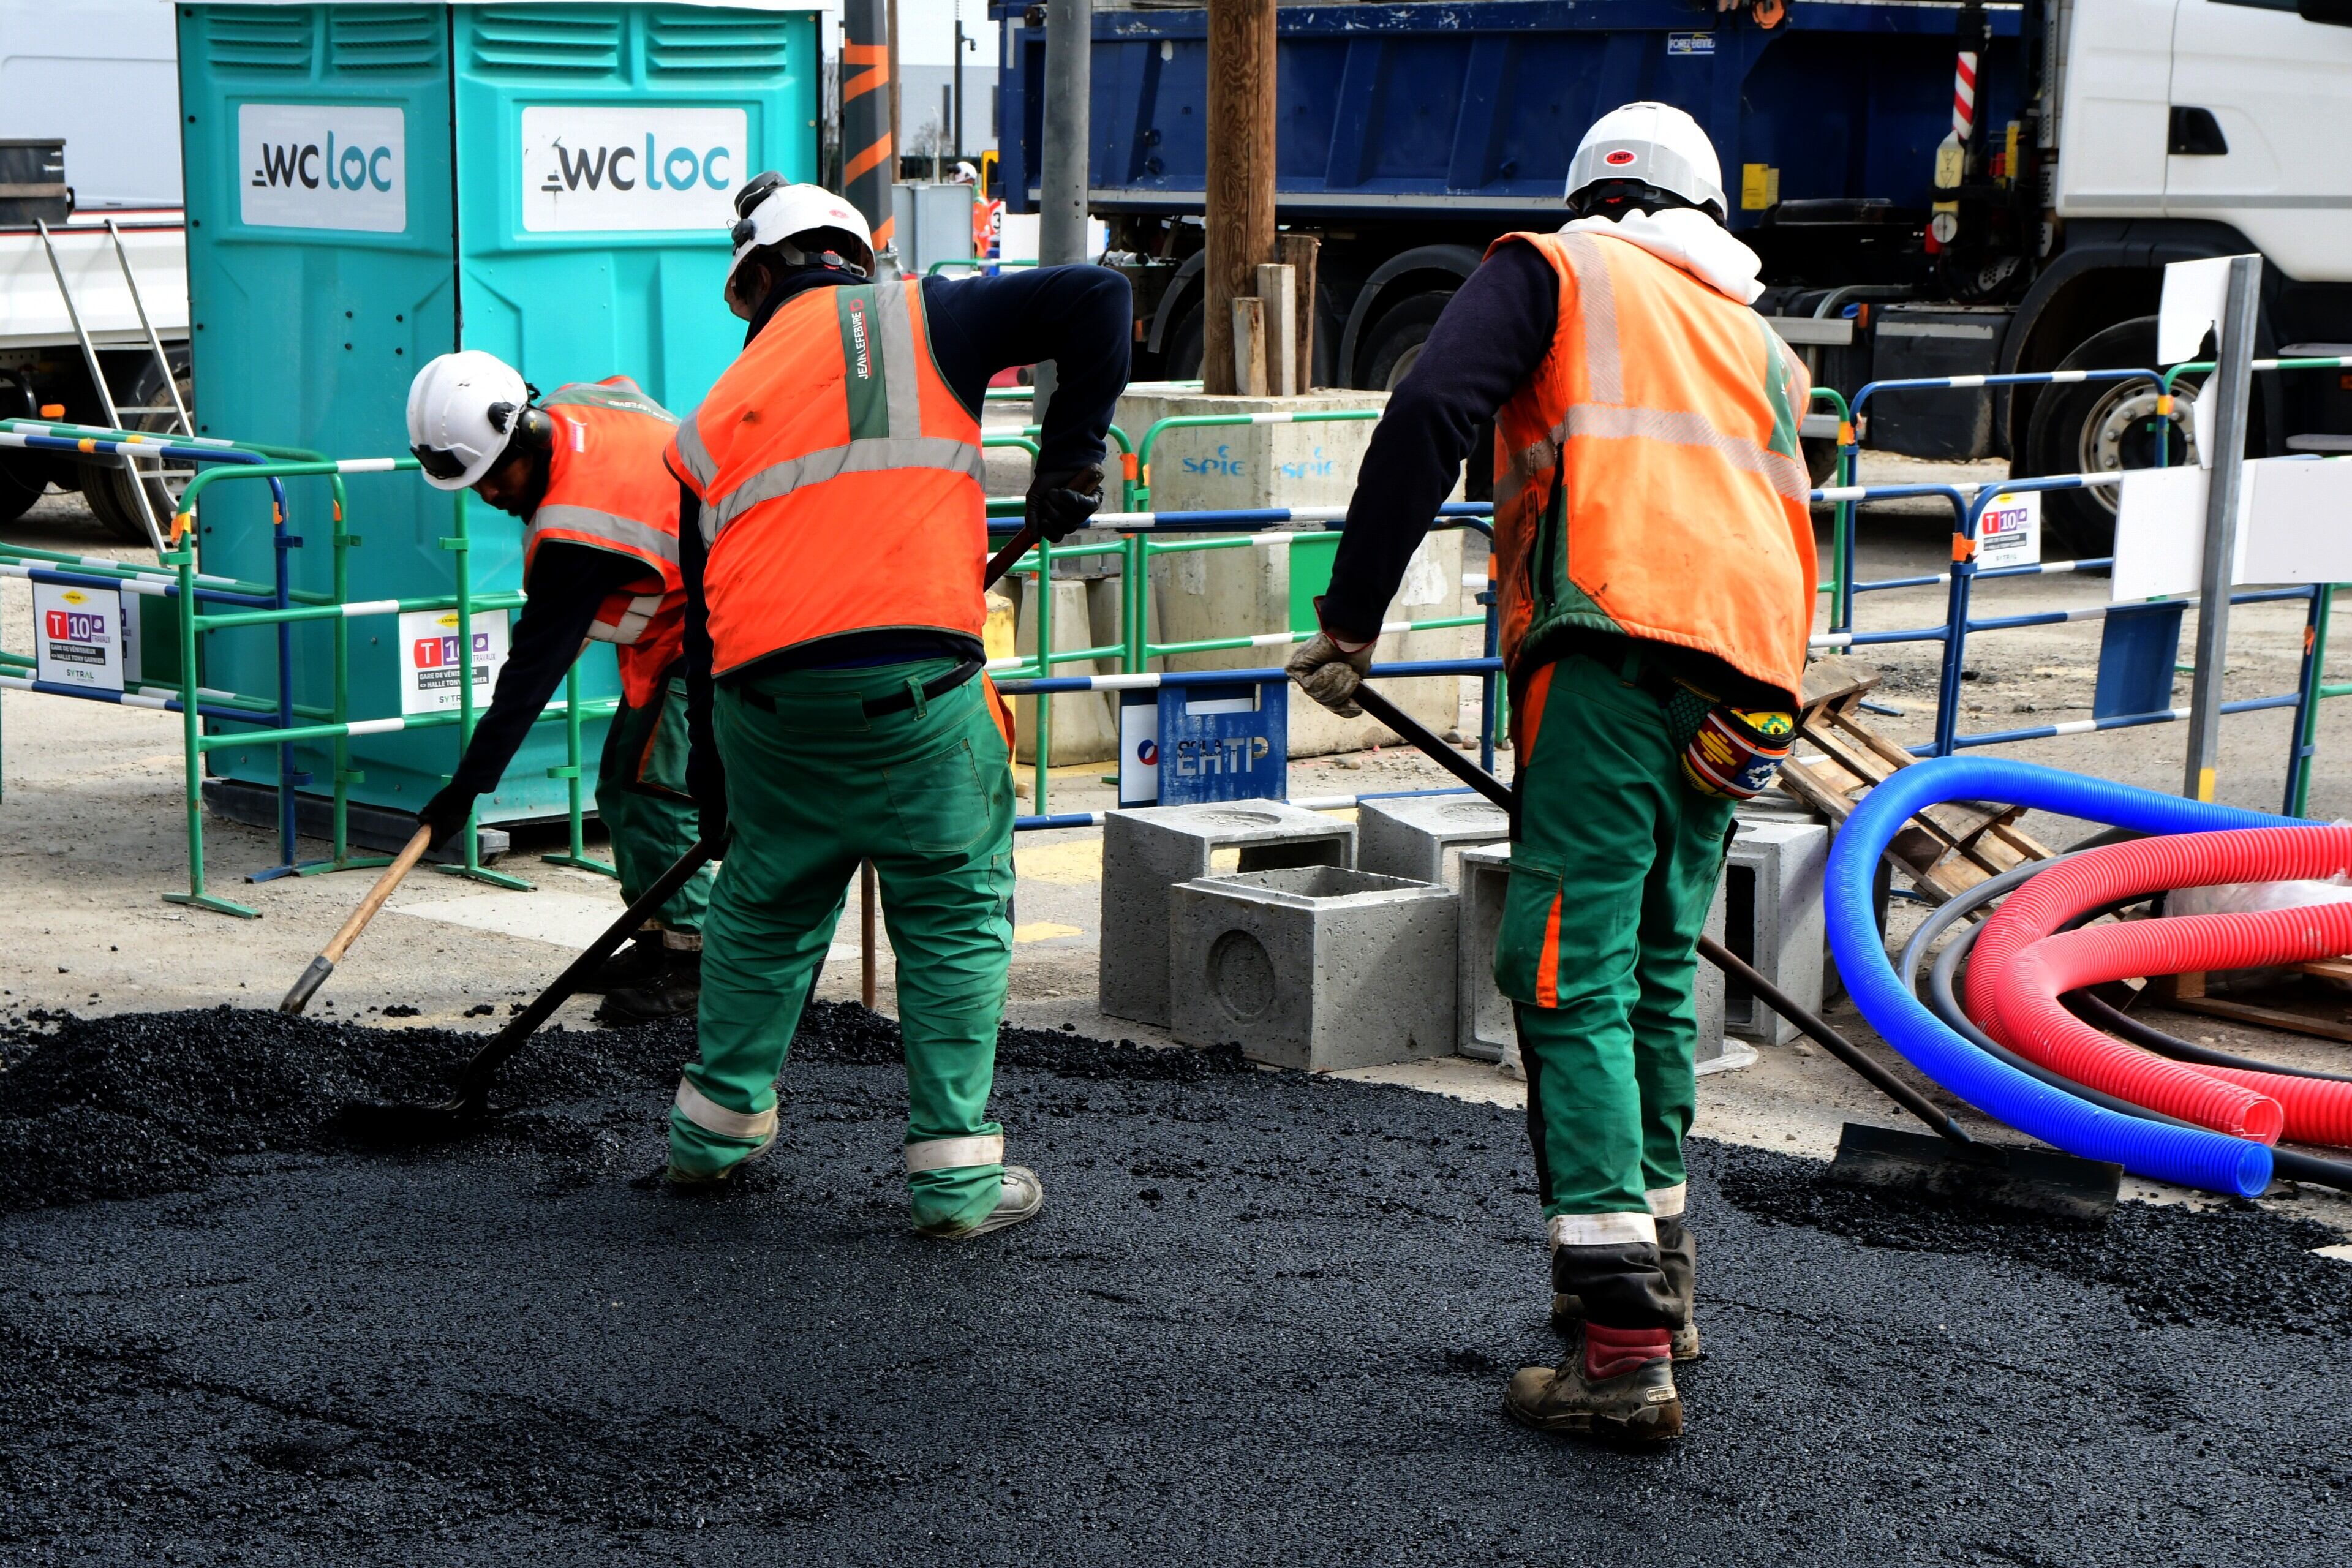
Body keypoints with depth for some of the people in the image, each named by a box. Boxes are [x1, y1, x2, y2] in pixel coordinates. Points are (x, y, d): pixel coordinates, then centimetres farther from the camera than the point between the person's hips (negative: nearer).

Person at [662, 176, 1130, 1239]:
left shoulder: (713, 423, 22)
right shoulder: (914, 319, 12)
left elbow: (703, 612, 24)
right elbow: (1094, 298, 4)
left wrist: (718, 795, 30)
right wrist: (1070, 455, 13)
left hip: (761, 692, 4)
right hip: (911, 674, -4)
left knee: (766, 897, 25)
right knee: (956, 911, 9)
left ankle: (718, 1125, 35)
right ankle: (957, 1175, 8)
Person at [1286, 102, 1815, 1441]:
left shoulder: (1554, 267, 14)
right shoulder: (1759, 340, 30)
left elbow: (1430, 416, -3)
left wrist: (1351, 617, -3)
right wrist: (1765, 705, 29)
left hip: (1616, 641, -6)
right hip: (1745, 679, 6)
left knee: (1571, 977, -8)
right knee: (1653, 974, 21)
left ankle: (1625, 1344, -15)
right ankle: (1657, 1267, 31)